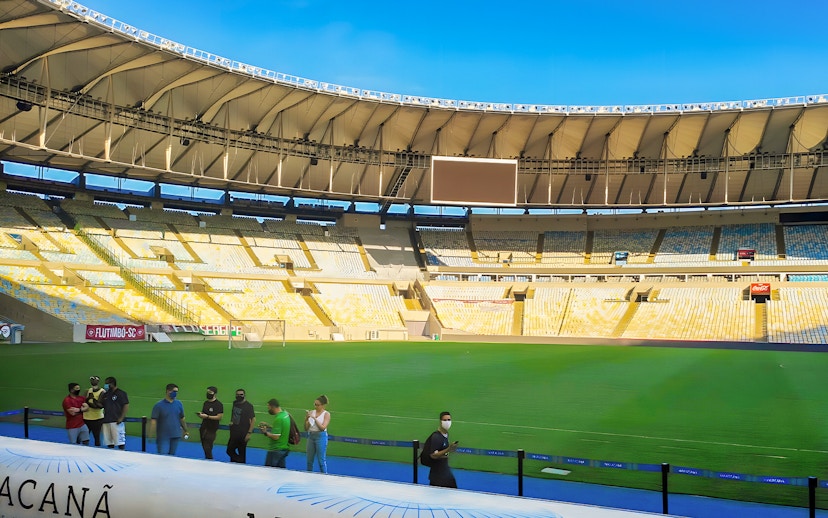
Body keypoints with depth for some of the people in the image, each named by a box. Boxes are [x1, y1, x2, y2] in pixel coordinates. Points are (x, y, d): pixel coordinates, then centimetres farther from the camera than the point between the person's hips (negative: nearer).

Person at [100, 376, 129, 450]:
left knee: (120, 442, -7)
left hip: (117, 422, -7)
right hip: (106, 421, 7)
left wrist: (121, 418, -16)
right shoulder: (106, 394, 17)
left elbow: (126, 406, -9)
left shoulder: (121, 393, -3)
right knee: (109, 443, 9)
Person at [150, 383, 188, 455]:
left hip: (175, 436, 4)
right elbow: (153, 421, -10)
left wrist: (185, 430, 20)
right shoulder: (159, 405, -7)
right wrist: (151, 435, -15)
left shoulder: (179, 404, 5)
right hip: (163, 437, -4)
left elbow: (182, 418, 15)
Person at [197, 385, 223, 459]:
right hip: (203, 428, 7)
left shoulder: (218, 404, -9)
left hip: (211, 429, -7)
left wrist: (207, 416, -20)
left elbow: (219, 417, -15)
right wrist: (200, 414, -1)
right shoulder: (205, 403, 13)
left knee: (207, 448, -11)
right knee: (204, 447, 8)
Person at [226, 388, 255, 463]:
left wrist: (249, 433, -22)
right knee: (230, 450, 13)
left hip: (243, 434, -8)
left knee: (241, 453, -3)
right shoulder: (235, 403, 8)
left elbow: (253, 420, -18)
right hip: (234, 433, 8)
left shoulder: (248, 406, -14)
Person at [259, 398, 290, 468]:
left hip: (276, 450, -9)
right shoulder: (285, 414, 6)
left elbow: (276, 437, -24)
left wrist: (265, 432, -13)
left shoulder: (278, 418, -22)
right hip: (284, 448, 9)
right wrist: (268, 426, 13)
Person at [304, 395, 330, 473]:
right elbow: (306, 429, 7)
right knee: (309, 460, 11)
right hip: (311, 436, 5)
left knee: (321, 460, -2)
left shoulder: (326, 414, -5)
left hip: (321, 436, -5)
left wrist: (314, 418, -17)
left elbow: (323, 427, -15)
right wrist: (307, 419, -9)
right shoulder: (311, 412, 5)